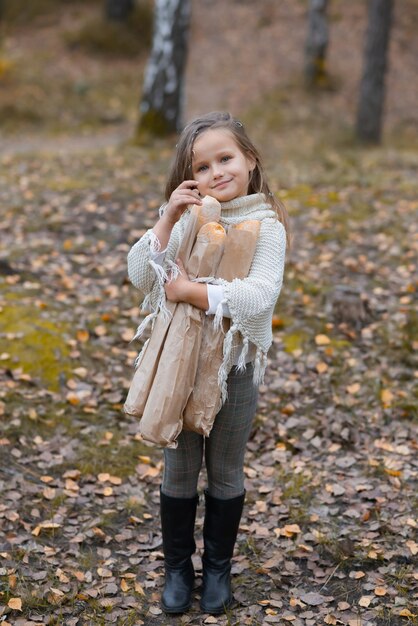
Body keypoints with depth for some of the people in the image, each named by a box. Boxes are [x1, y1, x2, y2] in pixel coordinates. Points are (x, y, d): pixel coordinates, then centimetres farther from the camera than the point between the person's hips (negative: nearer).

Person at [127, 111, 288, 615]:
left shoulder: (265, 225, -12)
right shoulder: (185, 218, -3)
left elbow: (260, 296, -27)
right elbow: (140, 276, -12)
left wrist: (189, 290, -25)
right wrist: (167, 218, -20)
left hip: (234, 366, -2)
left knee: (226, 473, 14)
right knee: (179, 470, 14)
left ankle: (218, 568, 33)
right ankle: (178, 568, 32)